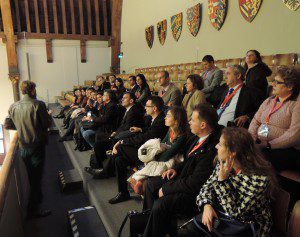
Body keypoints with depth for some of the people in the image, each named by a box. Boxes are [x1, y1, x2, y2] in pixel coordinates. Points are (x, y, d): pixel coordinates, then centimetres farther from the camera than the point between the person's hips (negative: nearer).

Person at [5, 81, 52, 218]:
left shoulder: (13, 107, -2)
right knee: (36, 176, 4)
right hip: (37, 145, -5)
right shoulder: (38, 105, -18)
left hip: (23, 146, 6)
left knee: (29, 175, 21)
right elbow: (47, 124, -12)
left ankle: (36, 198, 39)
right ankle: (34, 209, 12)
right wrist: (49, 115, 7)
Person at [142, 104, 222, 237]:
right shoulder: (198, 138, -3)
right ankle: (148, 220, 28)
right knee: (151, 183, 12)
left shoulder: (211, 149, -30)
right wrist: (176, 169, 1)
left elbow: (195, 183, -26)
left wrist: (166, 189, -17)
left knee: (160, 205, -23)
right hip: (184, 177, 10)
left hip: (195, 192, -9)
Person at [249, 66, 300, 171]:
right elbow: (256, 121, 14)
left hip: (285, 150, -6)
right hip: (259, 145, 6)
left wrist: (269, 145, -19)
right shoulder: (269, 100, 17)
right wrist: (252, 139, -4)